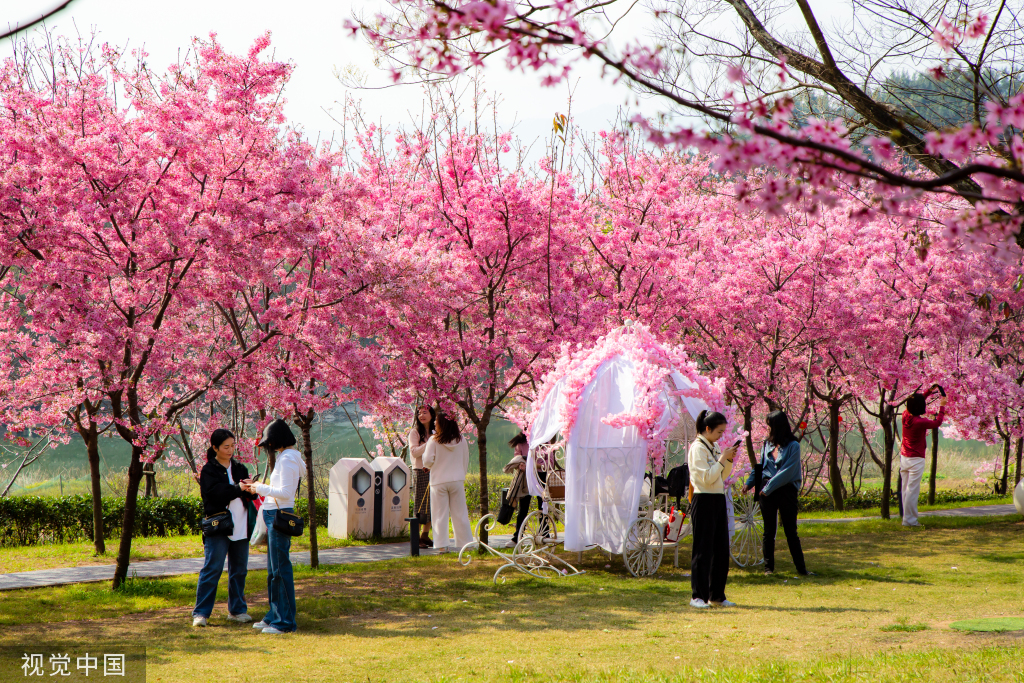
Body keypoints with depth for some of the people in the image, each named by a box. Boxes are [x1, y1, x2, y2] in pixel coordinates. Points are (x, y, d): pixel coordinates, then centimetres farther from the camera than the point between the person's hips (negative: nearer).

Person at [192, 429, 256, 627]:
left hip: (240, 527, 5)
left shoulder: (240, 468, 15)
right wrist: (238, 489, -24)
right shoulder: (209, 470, -1)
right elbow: (216, 493, -17)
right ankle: (201, 613, -5)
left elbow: (249, 495, 10)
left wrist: (250, 488, -12)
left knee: (239, 570, 9)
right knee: (212, 569, -9)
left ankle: (237, 610, 19)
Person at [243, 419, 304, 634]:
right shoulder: (286, 457, 15)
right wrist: (259, 488, 16)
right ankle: (274, 616, 23)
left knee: (280, 569, -6)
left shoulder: (287, 459, -15)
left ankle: (285, 621, -2)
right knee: (273, 570, 15)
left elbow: (285, 492, -21)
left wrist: (261, 488, -10)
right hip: (276, 516, 10)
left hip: (280, 516, -10)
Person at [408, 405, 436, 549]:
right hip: (420, 471, -6)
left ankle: (425, 536, 14)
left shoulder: (434, 433, 15)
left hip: (433, 471, 6)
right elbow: (414, 452, -13)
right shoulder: (415, 432, -2)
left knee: (432, 505, 5)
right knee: (421, 505, -7)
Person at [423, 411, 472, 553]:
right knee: (460, 514, 9)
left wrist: (429, 467, 13)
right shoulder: (461, 440, 2)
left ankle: (442, 545, -1)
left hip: (439, 481, -3)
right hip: (457, 481, 3)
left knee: (440, 514, 2)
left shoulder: (434, 440, -10)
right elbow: (466, 461, 10)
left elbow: (427, 461, -11)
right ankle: (466, 542, 12)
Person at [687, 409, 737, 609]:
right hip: (704, 501, -8)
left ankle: (717, 595, 16)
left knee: (722, 548, 9)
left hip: (719, 501, 8)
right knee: (702, 549, -4)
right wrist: (723, 458, -14)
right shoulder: (698, 448, -11)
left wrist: (729, 460, 4)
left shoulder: (714, 447, 14)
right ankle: (698, 596, 2)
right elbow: (707, 477, -19)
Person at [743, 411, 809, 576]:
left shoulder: (793, 446, -7)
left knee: (791, 531, 0)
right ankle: (768, 567, 12)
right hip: (767, 491, 4)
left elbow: (787, 471, -14)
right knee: (769, 531, 6)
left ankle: (801, 567, 8)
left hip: (786, 491, -4)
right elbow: (760, 467, 15)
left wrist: (769, 488, -16)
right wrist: (749, 483, 1)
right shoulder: (767, 445, 9)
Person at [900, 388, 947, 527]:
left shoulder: (906, 416, -1)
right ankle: (909, 520, -5)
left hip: (904, 457, 8)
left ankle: (907, 517, 16)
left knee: (905, 489, 10)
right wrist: (942, 406, 8)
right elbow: (937, 422, -3)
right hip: (916, 460, -8)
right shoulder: (920, 422, -20)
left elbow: (915, 402, 19)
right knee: (912, 490, -6)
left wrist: (929, 391, 19)